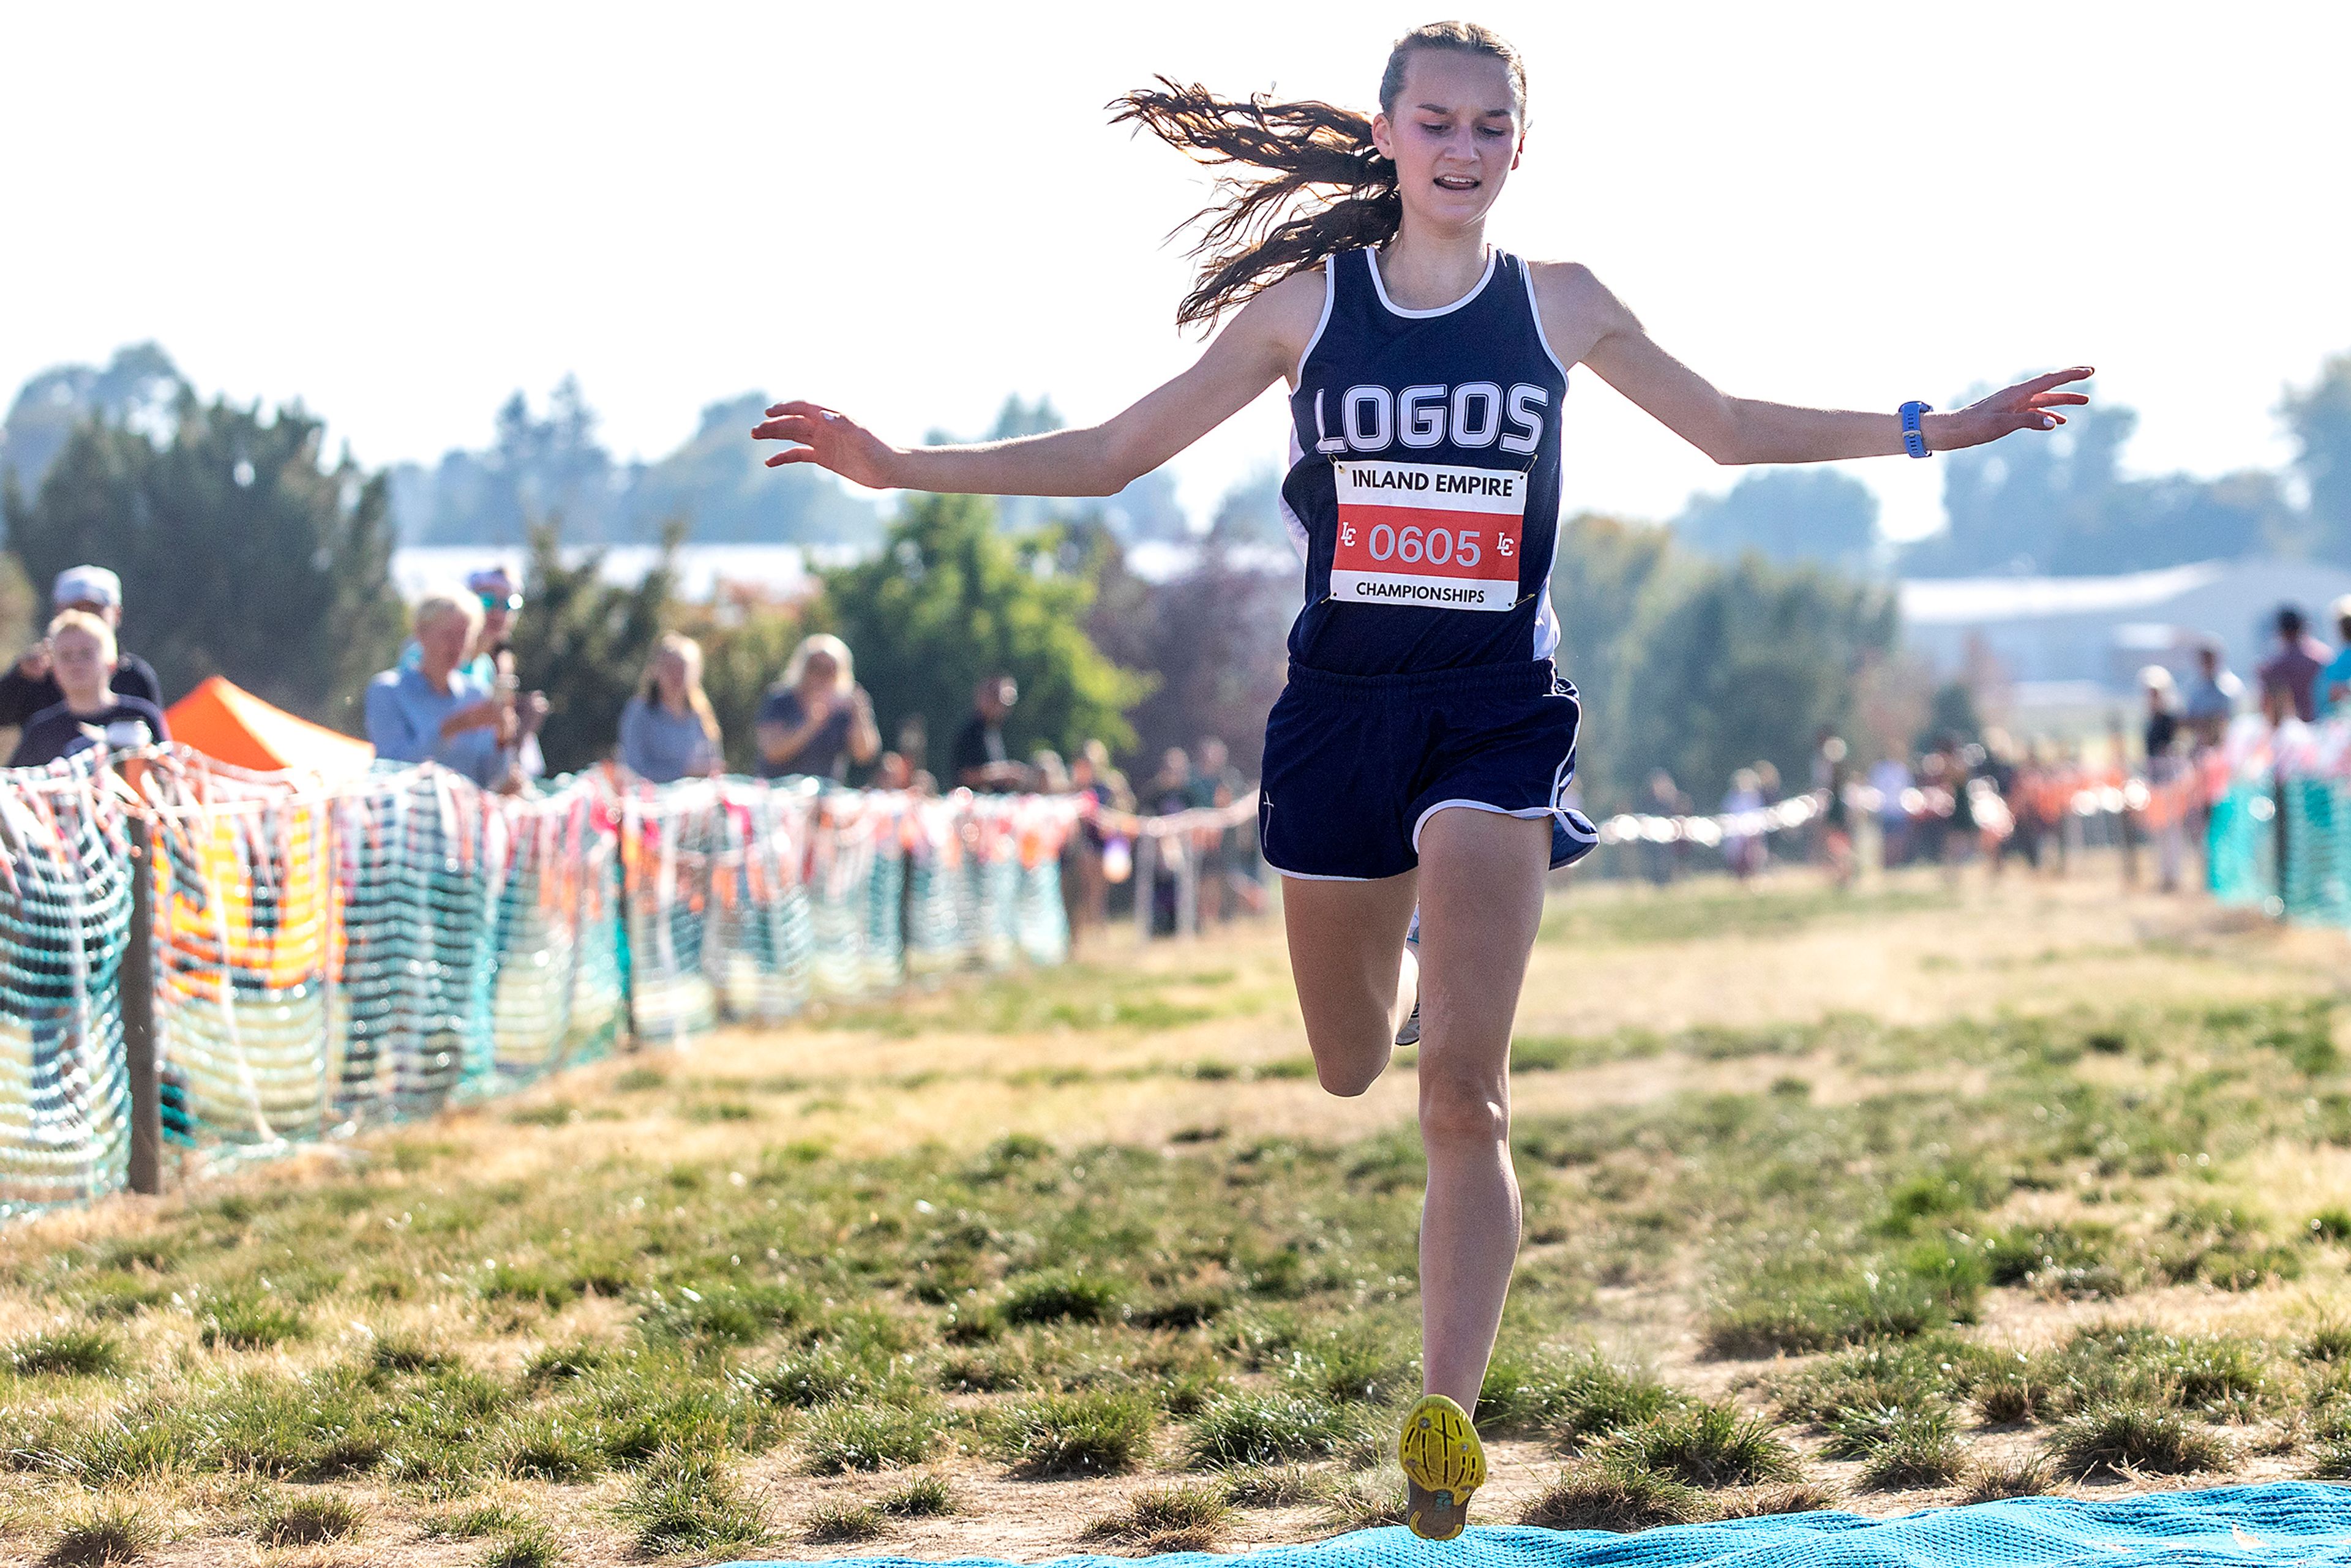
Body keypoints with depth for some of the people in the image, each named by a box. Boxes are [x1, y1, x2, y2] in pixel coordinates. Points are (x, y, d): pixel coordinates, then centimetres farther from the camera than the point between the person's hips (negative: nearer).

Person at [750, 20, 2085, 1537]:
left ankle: (1448, 1418, -15)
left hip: (1499, 714, -2)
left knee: (1462, 1091, -15)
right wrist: (899, 465, -3)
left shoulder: (1558, 304, 3)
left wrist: (1928, 431, 8)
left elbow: (1730, 428, 16)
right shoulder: (1307, 303, 2)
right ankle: (1404, 964, 53)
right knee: (1352, 1070, 15)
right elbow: (1110, 455, 6)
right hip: (1342, 710, 2)